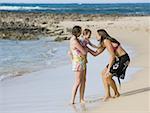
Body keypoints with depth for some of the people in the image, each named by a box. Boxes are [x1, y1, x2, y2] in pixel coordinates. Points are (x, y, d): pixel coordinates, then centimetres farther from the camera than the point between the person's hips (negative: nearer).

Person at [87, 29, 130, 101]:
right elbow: (95, 53, 16)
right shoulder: (103, 43, 11)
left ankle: (116, 94, 12)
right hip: (118, 59, 10)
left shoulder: (106, 41, -18)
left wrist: (109, 69, -17)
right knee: (103, 74, 10)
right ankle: (107, 94, 12)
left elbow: (112, 56, -21)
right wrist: (86, 47, 13)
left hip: (123, 59, -10)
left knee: (107, 76, -8)